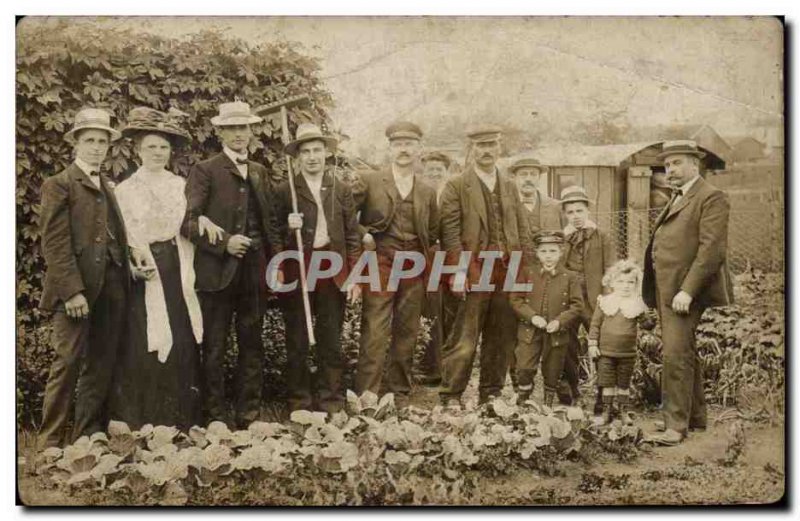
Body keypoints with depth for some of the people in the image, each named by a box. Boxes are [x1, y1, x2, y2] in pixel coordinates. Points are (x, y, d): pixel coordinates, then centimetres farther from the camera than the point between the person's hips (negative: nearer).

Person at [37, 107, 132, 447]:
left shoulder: (110, 187, 20)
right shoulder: (59, 185, 0)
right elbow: (55, 243, -9)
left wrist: (134, 254, 1)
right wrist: (72, 290, -17)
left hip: (112, 288, 6)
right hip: (75, 288, -6)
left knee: (102, 366, 8)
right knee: (68, 362, -5)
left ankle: (88, 437, 17)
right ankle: (51, 441, 6)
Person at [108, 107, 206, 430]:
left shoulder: (181, 186, 12)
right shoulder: (125, 190, 5)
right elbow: (122, 239, 0)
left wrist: (186, 269, -4)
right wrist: (136, 267, -16)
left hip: (178, 271, 2)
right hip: (144, 275, -2)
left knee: (182, 343, 1)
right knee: (144, 346, -5)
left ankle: (182, 421, 11)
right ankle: (143, 422, 6)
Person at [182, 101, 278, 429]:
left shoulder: (260, 172, 16)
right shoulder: (205, 171, -2)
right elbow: (188, 221, -10)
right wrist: (223, 243, -19)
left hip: (255, 270, 5)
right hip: (217, 270, -5)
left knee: (252, 343, 10)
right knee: (214, 346, 2)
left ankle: (250, 412, 18)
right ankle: (216, 415, 12)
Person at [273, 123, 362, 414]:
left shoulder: (341, 190, 10)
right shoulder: (283, 191, 4)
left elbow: (352, 235, 9)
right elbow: (275, 237, 6)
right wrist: (288, 228, -15)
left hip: (333, 270, 1)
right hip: (296, 270, -1)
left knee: (331, 340, 6)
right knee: (297, 341, 5)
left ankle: (330, 401, 16)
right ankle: (300, 402, 15)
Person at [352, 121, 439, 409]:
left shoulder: (427, 193, 13)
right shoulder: (369, 183, 3)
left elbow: (434, 232, 20)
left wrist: (420, 253, 8)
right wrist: (363, 234, -8)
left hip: (414, 266, 4)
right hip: (380, 263, -3)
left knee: (407, 332, 7)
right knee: (375, 332, -7)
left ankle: (400, 393, 17)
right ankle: (366, 394, -3)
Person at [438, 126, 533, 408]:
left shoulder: (510, 187, 17)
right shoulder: (456, 186, 1)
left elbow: (523, 231, 15)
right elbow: (450, 232, -6)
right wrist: (458, 271, -14)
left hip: (508, 272, 5)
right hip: (475, 271, -5)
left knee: (502, 337, 9)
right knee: (464, 337, -4)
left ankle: (491, 394, 20)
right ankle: (451, 395, 6)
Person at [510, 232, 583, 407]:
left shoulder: (570, 278, 1)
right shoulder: (527, 273, 2)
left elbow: (577, 305, -2)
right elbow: (516, 299, 0)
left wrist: (560, 321, -15)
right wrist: (532, 316, -13)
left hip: (557, 334, 0)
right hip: (529, 332, 0)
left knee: (552, 374, 10)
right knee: (524, 369, -5)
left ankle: (548, 406, 27)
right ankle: (521, 405, 13)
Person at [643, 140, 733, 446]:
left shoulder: (711, 198, -7)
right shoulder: (676, 201, 22)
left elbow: (712, 249, -17)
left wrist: (687, 291, -22)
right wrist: (655, 293, 12)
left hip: (685, 293, -9)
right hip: (667, 292, 9)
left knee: (676, 355, -13)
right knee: (685, 354, 16)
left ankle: (676, 425, -7)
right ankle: (696, 417, 26)